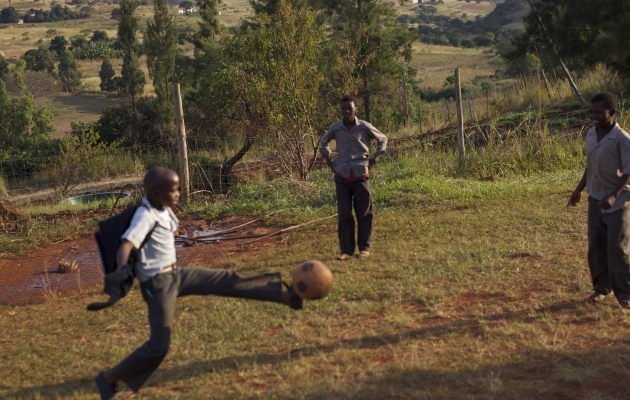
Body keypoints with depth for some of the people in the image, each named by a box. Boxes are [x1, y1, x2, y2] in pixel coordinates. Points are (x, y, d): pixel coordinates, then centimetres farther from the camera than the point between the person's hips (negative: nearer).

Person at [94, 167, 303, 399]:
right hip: (157, 283, -8)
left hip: (175, 275, 8)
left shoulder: (163, 210, 3)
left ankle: (288, 297, 7)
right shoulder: (145, 216, -22)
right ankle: (108, 378, 9)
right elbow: (126, 245, -36)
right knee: (159, 345, -8)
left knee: (228, 281, 3)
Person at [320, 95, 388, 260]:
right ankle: (346, 249, 8)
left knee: (364, 213, 3)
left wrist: (376, 157, 2)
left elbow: (383, 139, 12)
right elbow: (323, 142, 23)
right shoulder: (335, 128, 4)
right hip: (342, 176, 2)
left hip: (361, 175, -1)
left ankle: (365, 247, 14)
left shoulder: (365, 127, -2)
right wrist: (328, 159, 10)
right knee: (343, 214, 1)